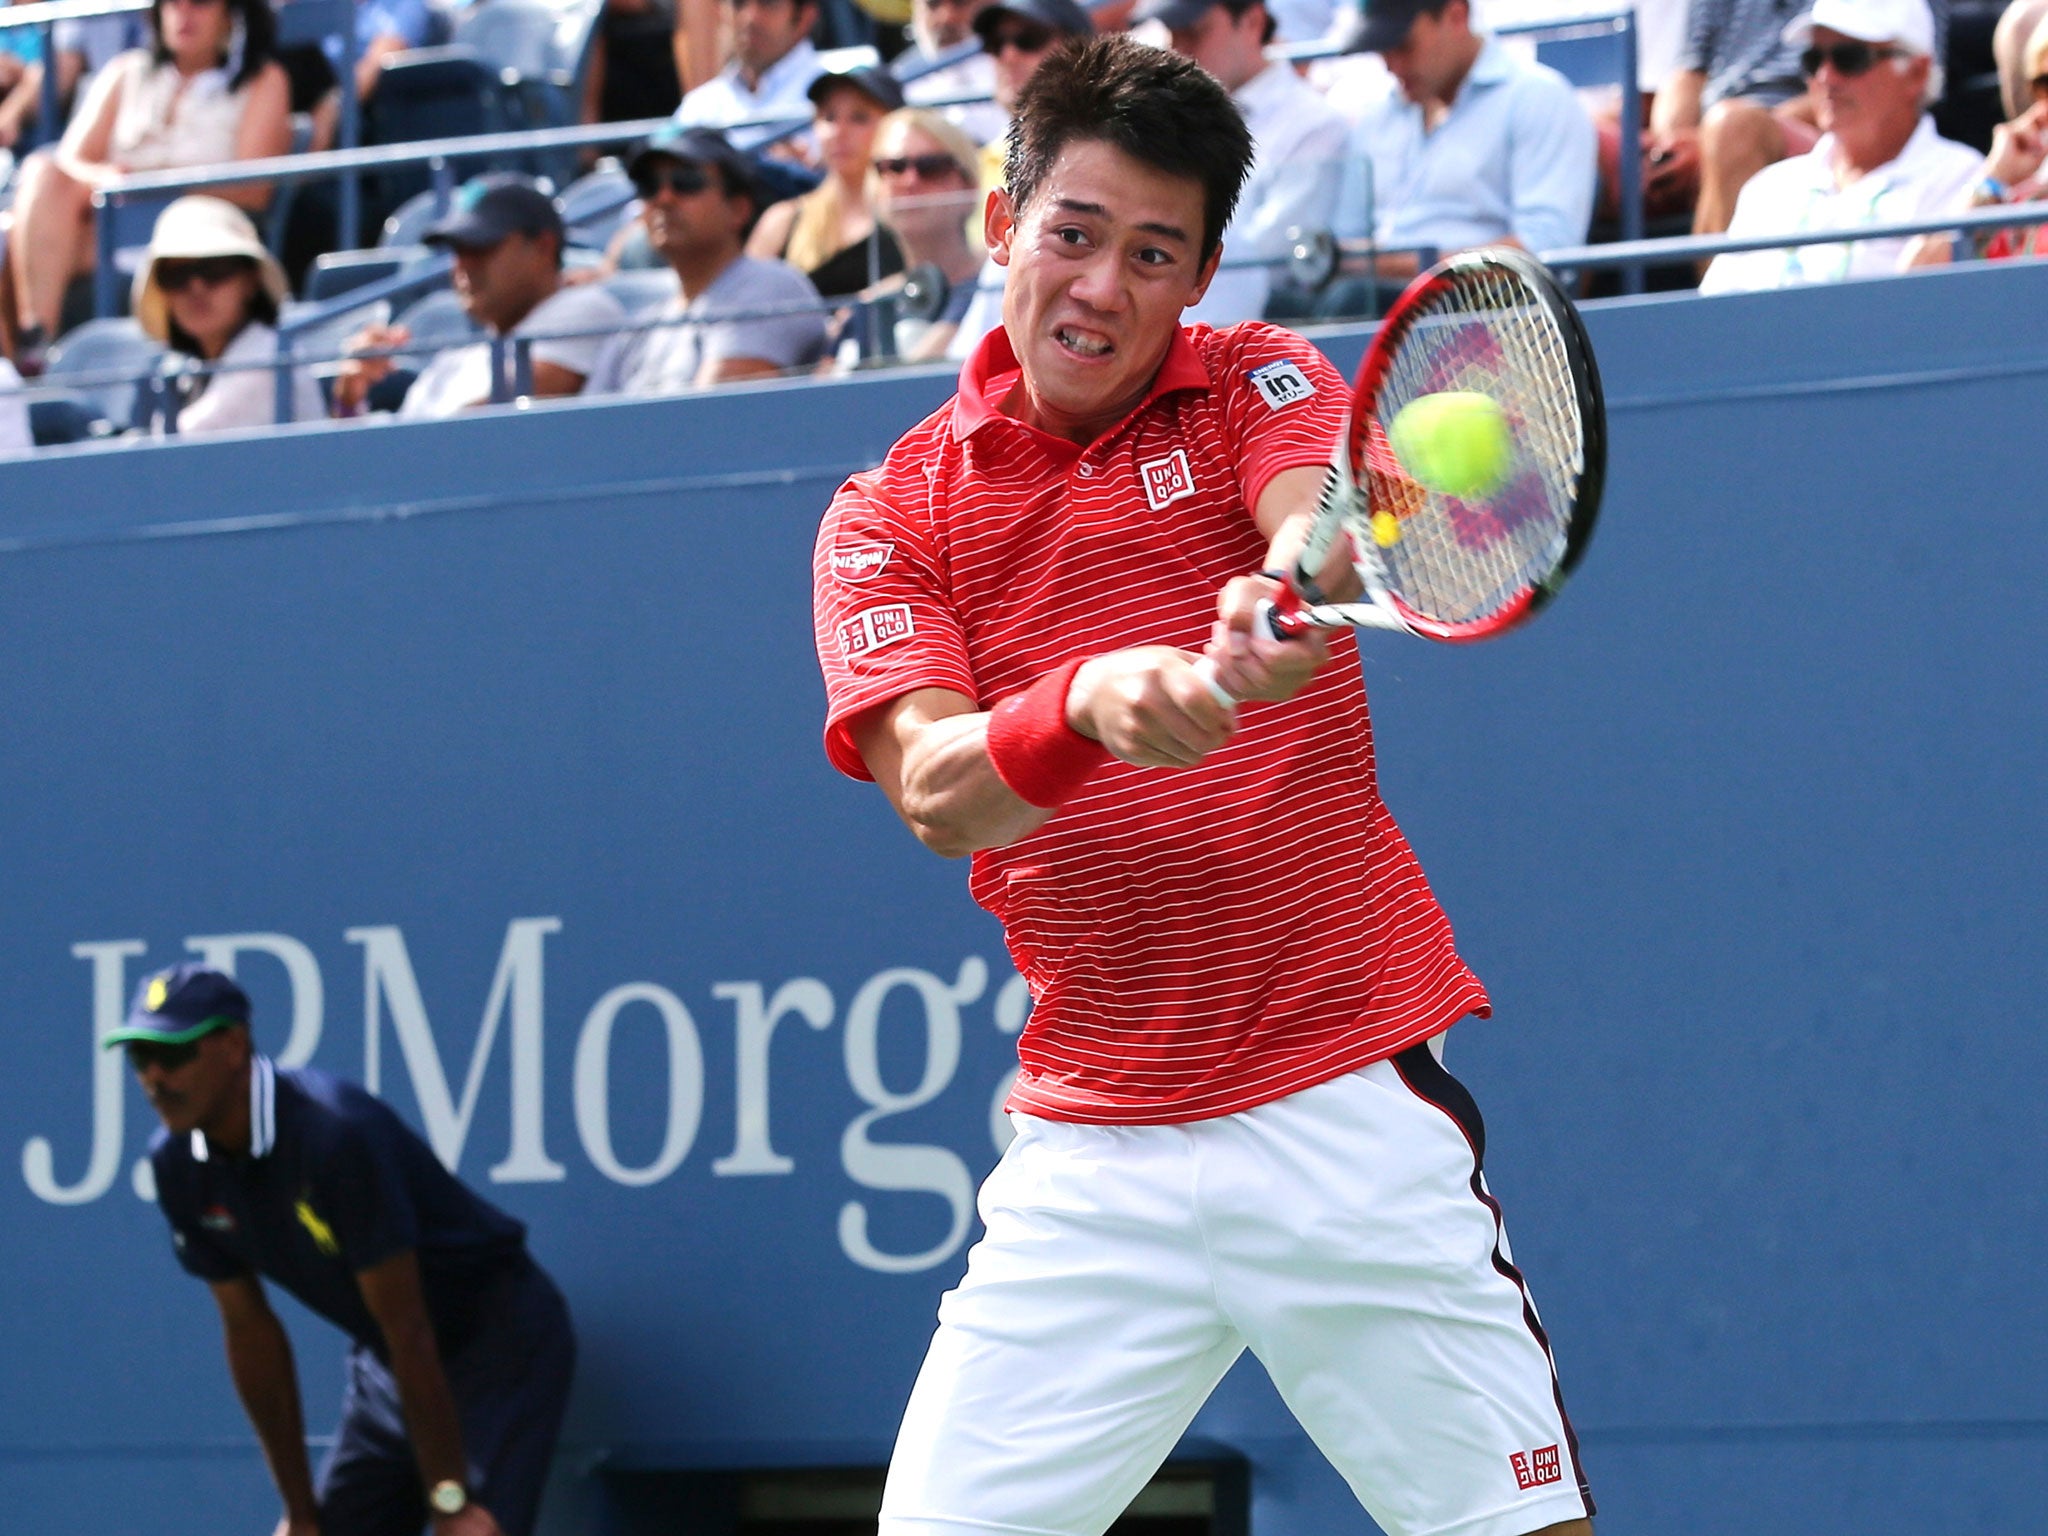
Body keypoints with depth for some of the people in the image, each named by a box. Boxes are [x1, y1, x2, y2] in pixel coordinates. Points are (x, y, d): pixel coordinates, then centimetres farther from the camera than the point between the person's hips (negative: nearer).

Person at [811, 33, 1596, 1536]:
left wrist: (1283, 604, -44)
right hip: (1090, 1156, 1)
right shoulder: (890, 513, 5)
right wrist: (1090, 704, -33)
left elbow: (1326, 524, -20)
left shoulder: (1261, 387, 4)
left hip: (1352, 1113, -1)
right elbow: (936, 790, -11)